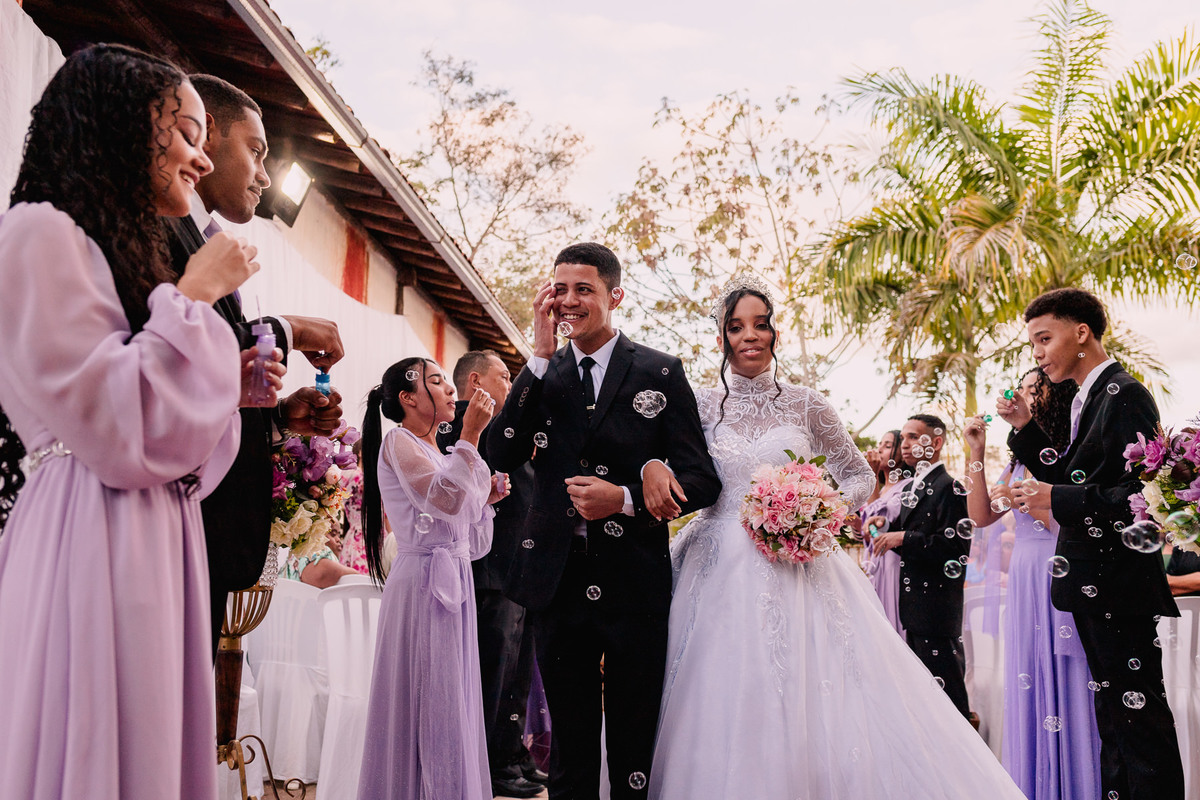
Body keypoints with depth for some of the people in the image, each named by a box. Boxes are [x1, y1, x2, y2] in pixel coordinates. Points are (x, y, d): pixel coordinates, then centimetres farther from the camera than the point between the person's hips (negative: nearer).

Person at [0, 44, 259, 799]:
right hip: (92, 548, -8)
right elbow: (119, 434, -17)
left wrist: (234, 387, 6)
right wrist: (195, 296, -9)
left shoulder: (125, 252, 20)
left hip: (155, 549, 9)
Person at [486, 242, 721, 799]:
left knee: (636, 753, 9)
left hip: (634, 586, -2)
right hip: (558, 582, 2)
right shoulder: (541, 375, 7)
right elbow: (502, 456, -8)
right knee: (569, 750, 16)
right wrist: (542, 354, -11)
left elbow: (701, 479, -2)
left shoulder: (660, 372, 0)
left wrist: (625, 499, -18)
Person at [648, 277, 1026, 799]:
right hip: (723, 574, 0)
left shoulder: (806, 404, 5)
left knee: (818, 707, -2)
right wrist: (652, 467, -21)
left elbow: (860, 476, 12)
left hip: (799, 572, 0)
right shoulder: (702, 406, 5)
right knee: (729, 714, 1)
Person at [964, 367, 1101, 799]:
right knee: (1029, 687, 9)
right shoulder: (1020, 461, 16)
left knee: (1064, 682, -2)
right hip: (1023, 581, 7)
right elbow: (982, 516, 10)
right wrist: (977, 456, 5)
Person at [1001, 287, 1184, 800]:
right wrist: (1027, 429, 7)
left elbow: (1142, 492, -22)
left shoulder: (1124, 395, -14)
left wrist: (1058, 502, -21)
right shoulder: (1087, 399, 15)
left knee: (1137, 710, -3)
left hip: (1120, 585, -10)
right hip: (1095, 585, 10)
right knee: (1113, 707, 17)